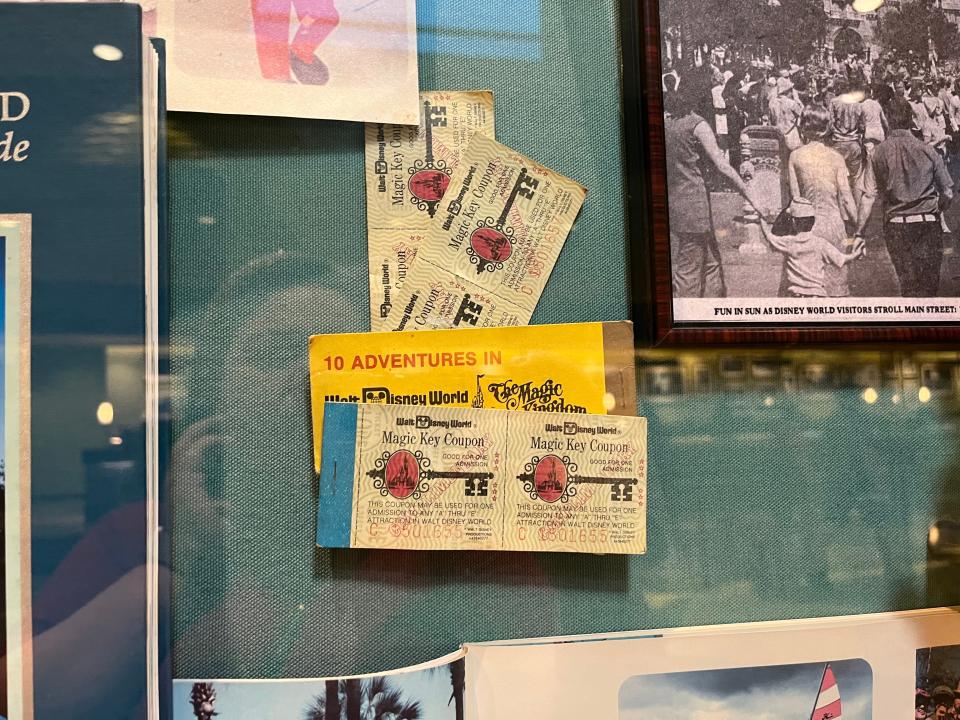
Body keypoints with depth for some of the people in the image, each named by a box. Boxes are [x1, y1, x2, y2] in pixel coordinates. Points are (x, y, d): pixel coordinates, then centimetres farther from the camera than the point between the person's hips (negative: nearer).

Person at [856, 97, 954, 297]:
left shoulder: (878, 153, -1)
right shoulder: (927, 151, -1)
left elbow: (869, 197, -6)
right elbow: (948, 194, 4)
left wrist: (859, 232, -3)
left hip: (895, 225, 1)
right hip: (928, 223, -1)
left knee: (908, 283, 10)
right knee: (929, 284, 4)